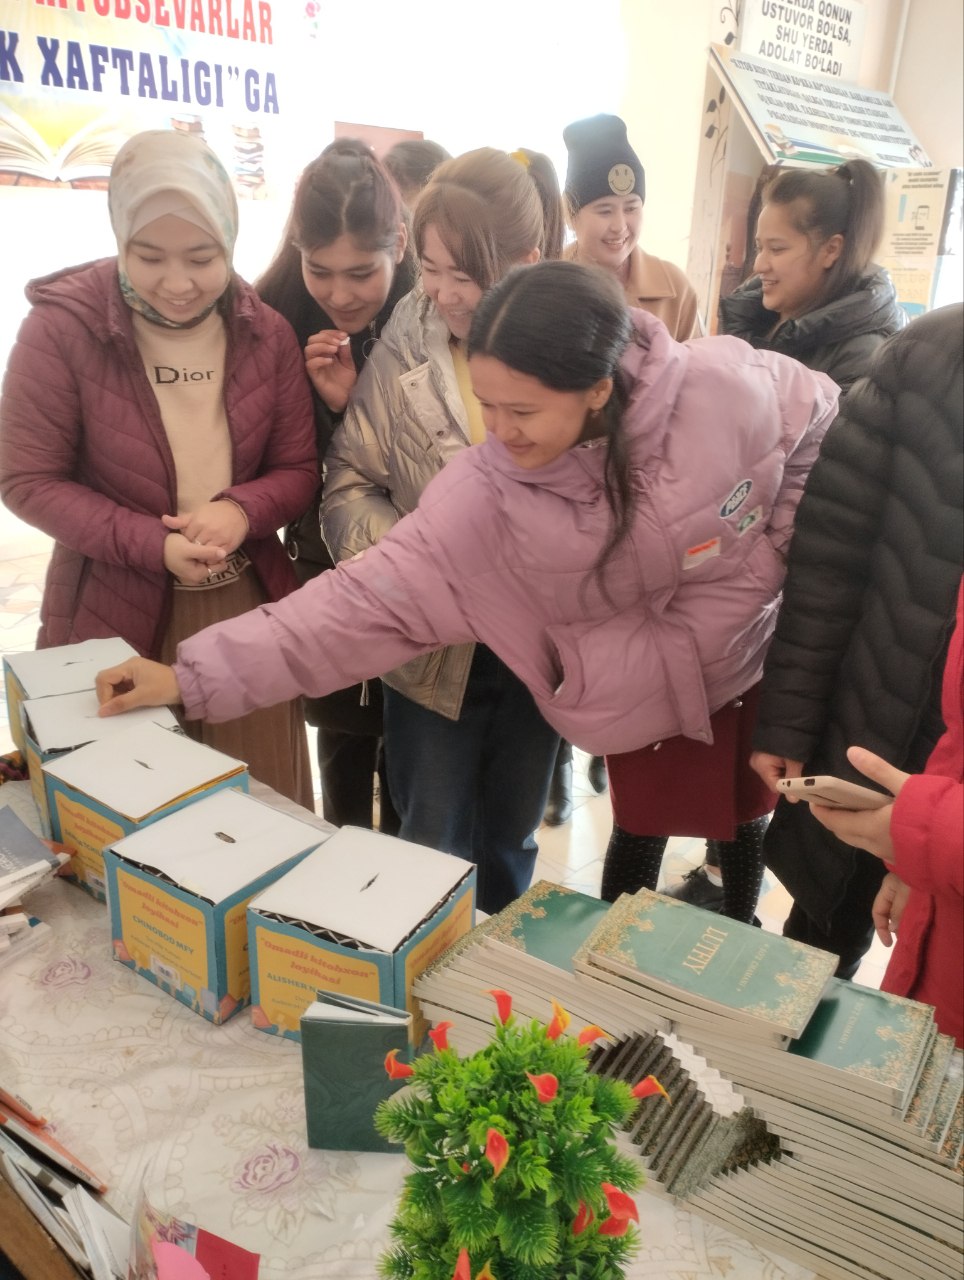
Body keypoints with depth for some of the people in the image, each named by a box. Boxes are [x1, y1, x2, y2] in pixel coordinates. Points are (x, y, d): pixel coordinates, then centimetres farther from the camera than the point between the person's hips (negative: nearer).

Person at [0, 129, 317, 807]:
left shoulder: (267, 332, 0)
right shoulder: (62, 326, -10)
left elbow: (298, 467, 4)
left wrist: (241, 511, -19)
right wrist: (154, 545, -20)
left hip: (250, 608, 3)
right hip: (115, 615, -2)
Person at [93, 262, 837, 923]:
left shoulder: (726, 386, -27)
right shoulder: (483, 496, -25)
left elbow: (816, 423, -6)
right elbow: (371, 596, -26)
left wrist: (771, 550, -8)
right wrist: (197, 677, -30)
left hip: (767, 659, 1)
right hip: (650, 696, 0)